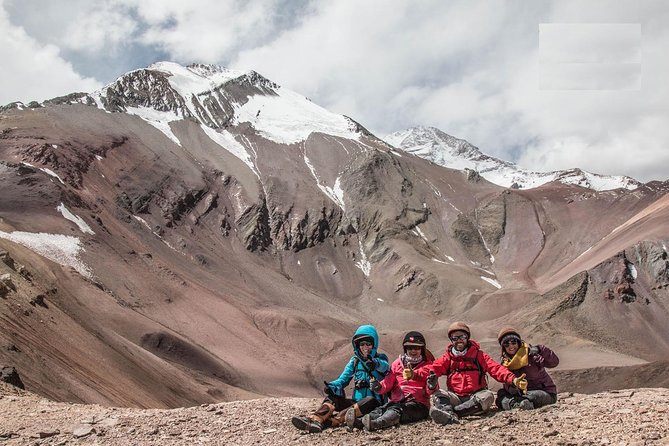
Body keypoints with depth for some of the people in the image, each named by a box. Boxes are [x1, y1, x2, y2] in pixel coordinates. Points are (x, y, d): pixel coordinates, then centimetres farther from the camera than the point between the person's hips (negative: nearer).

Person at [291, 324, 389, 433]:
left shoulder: (380, 358, 2)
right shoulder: (355, 361, 12)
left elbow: (384, 366, -23)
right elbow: (344, 378, 2)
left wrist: (374, 363, -47)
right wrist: (333, 386, -21)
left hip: (376, 403, -4)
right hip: (357, 401, 4)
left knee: (370, 400, -36)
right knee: (332, 398, -16)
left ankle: (331, 421, -50)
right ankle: (314, 419, -46)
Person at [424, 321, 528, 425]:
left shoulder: (478, 355, 10)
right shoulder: (448, 357, 13)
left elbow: (496, 369, -2)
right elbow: (434, 369, -4)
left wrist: (513, 379, -21)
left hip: (476, 396, -1)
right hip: (455, 396, 1)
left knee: (488, 396, -31)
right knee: (437, 395, -23)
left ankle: (453, 411, -41)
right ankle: (450, 416, -53)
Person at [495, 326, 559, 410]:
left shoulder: (531, 353, -9)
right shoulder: (505, 363, 6)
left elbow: (554, 362, -17)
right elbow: (507, 384, 0)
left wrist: (541, 350, -32)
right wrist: (510, 387, -24)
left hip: (546, 393, -5)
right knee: (501, 393, -19)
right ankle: (515, 404, -41)